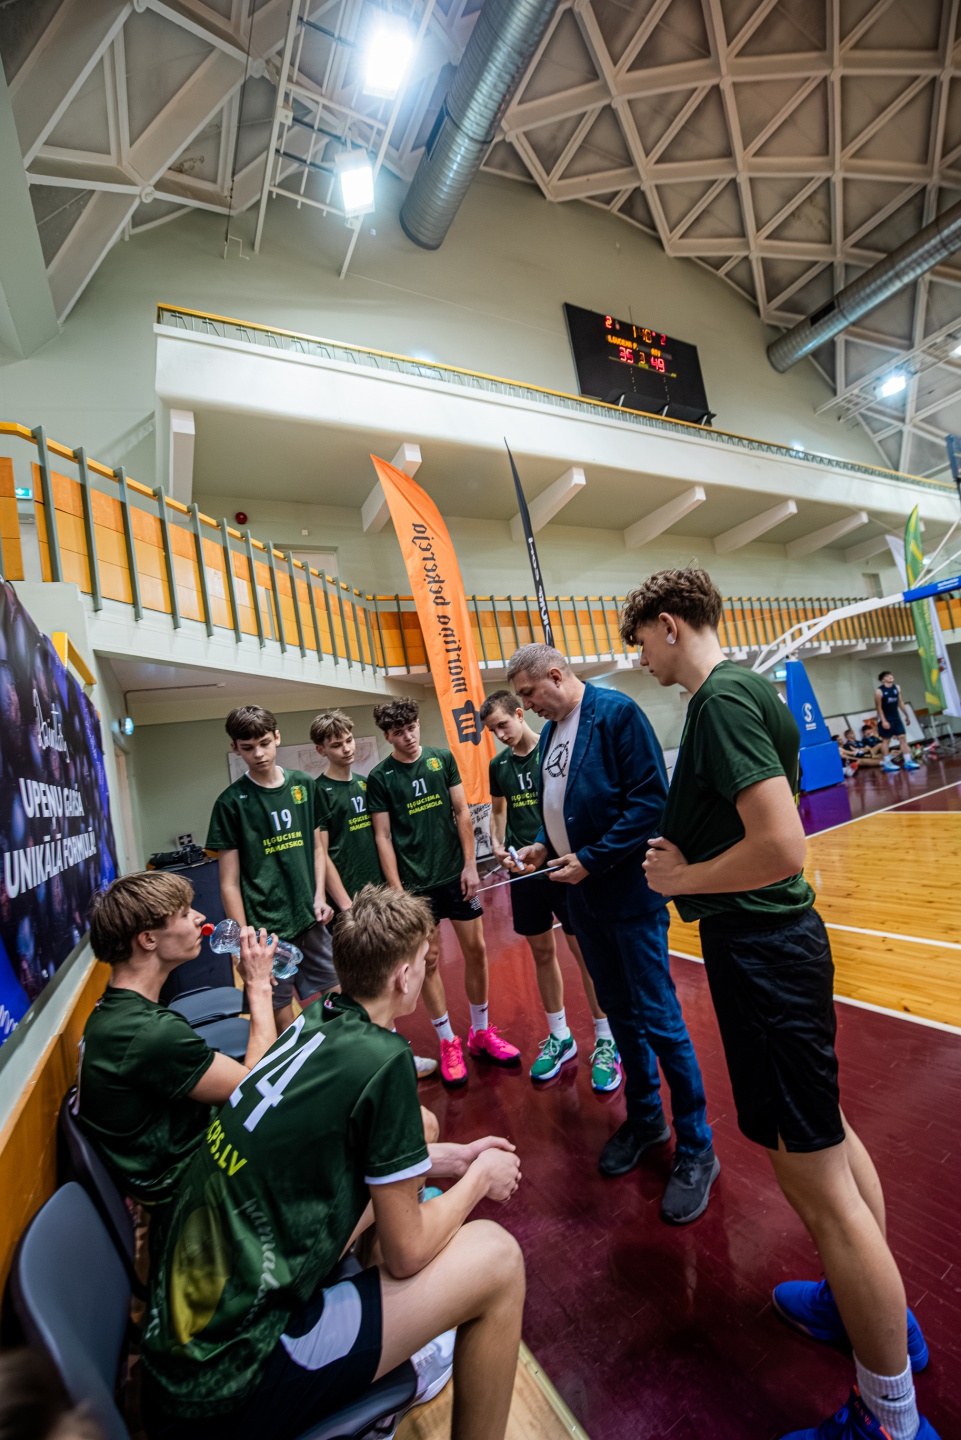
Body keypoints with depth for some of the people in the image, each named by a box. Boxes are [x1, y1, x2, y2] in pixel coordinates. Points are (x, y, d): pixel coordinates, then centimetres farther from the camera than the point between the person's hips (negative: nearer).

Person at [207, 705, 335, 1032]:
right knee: (282, 1017, 5)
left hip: (310, 919, 4)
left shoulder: (303, 784, 4)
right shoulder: (231, 802, -6)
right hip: (266, 928, -3)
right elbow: (230, 883, -5)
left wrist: (320, 897, 1)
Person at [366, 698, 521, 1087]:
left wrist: (470, 864, -2)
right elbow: (383, 837, -4)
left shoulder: (442, 758, 1)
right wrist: (397, 890, -8)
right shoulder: (379, 777, -4)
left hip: (456, 873, 2)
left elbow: (462, 812, 3)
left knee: (476, 951, 9)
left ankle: (481, 1033, 28)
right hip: (416, 882, -2)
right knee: (430, 960, 6)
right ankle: (448, 1042, 24)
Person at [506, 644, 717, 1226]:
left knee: (660, 1021, 3)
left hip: (630, 895, -8)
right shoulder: (551, 732, 10)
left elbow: (650, 801, -20)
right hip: (583, 898, 8)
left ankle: (697, 1149, 23)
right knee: (620, 1014, 20)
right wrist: (544, 845, 2)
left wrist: (592, 858, -20)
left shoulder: (617, 713, -15)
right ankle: (646, 1118, 40)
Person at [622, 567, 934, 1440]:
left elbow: (781, 847, -28)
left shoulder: (722, 700, -20)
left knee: (817, 1182, 4)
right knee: (829, 1136, 25)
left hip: (760, 947, -11)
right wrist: (686, 854, 9)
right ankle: (877, 1309, 47)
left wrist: (682, 879, -14)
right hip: (773, 938, 11)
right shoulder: (749, 691, 11)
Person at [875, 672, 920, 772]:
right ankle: (887, 763, 7)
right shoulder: (879, 691, -14)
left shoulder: (897, 688, 6)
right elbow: (879, 707, -13)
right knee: (886, 740, 0)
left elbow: (900, 702, 14)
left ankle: (908, 761, 5)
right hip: (886, 719, -6)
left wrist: (906, 715, 16)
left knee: (903, 737, 2)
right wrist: (883, 721, -18)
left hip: (896, 718, 6)